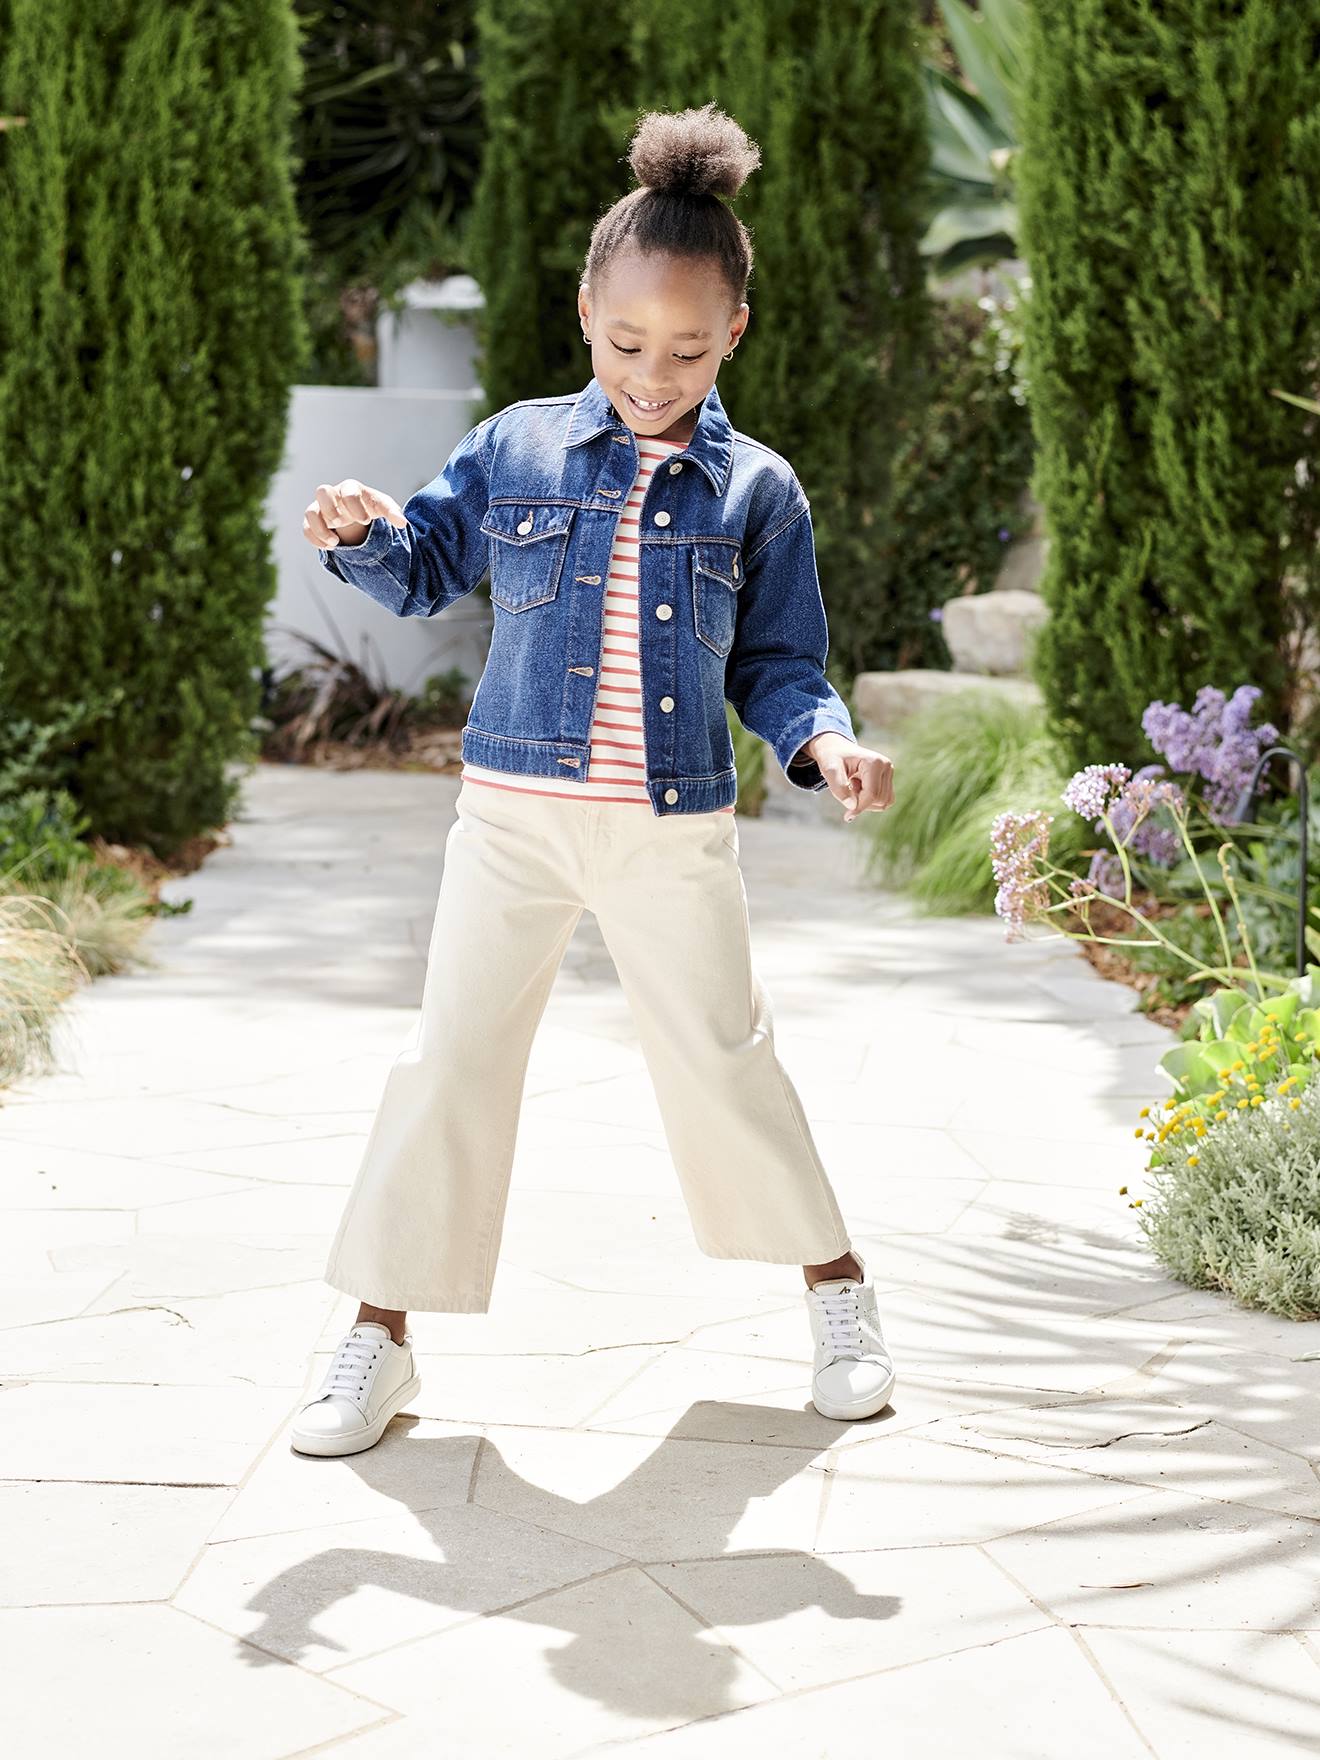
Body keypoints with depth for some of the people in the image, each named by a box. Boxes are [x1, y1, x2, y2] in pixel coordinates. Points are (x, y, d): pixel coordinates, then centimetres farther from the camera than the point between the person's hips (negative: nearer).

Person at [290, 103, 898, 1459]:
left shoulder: (756, 491, 1)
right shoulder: (516, 449, 3)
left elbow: (776, 666, 5)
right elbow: (426, 570, 12)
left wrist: (824, 742, -16)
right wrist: (362, 534, -10)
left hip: (677, 834, -1)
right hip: (515, 815, 1)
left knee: (723, 1059, 6)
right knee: (451, 1059, 2)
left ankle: (839, 1295, 25)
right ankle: (379, 1335, 12)